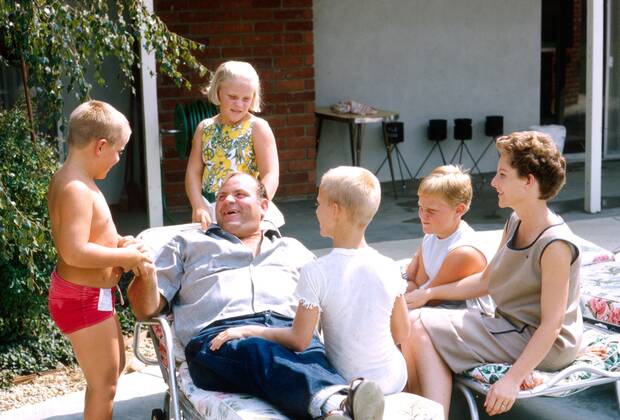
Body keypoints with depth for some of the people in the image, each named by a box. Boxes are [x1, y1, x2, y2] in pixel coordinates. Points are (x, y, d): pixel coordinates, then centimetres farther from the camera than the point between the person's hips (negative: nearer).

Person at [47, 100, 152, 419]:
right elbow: (74, 252, -32)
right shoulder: (76, 189, -25)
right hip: (81, 299, -11)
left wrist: (115, 242, 6)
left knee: (114, 366, 26)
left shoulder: (69, 180, 8)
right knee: (104, 383, 2)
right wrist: (125, 256, -21)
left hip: (89, 295, 11)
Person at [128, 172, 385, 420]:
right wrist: (145, 272, 0)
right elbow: (147, 309, 23)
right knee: (262, 351, -40)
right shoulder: (187, 244, 32)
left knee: (313, 355, -37)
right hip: (217, 333, -2)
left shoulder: (293, 249, 36)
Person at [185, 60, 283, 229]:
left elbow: (270, 176, -9)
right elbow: (193, 171, 7)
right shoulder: (204, 128, 10)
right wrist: (198, 206, -9)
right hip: (210, 211, 3)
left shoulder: (257, 127, -2)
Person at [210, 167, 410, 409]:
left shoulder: (316, 273, -19)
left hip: (346, 382, -2)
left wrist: (247, 331, -6)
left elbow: (299, 340, -15)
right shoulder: (389, 268, -8)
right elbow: (402, 334, 2)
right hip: (396, 380, 3)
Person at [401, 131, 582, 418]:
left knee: (419, 327, -14)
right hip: (509, 328, 9)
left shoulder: (555, 245, -23)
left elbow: (551, 325, -23)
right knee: (419, 324, -2)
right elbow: (486, 281, 16)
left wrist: (512, 379, -27)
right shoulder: (514, 224, 5)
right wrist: (430, 293, 11)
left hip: (540, 346, -9)